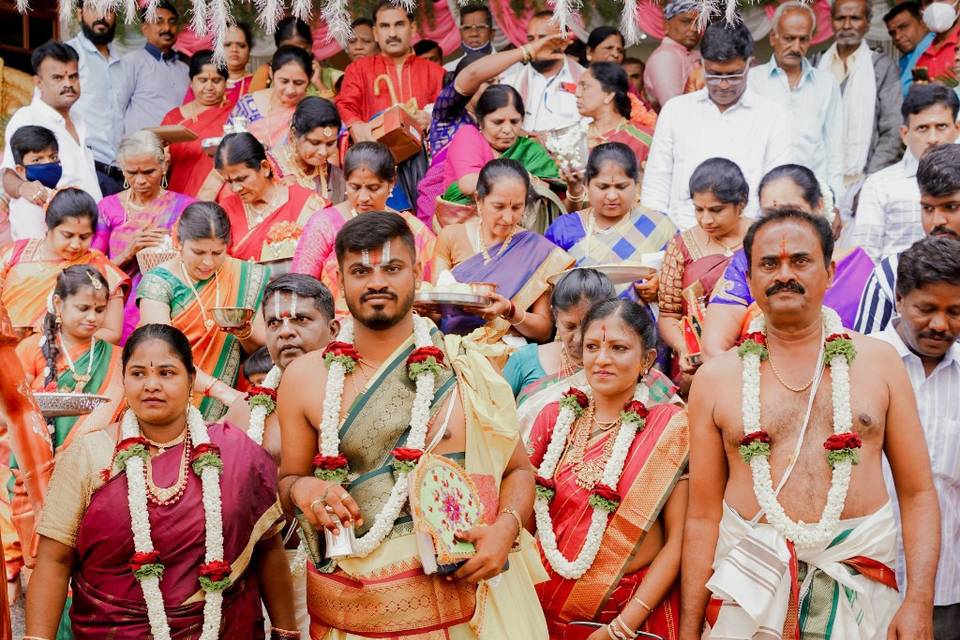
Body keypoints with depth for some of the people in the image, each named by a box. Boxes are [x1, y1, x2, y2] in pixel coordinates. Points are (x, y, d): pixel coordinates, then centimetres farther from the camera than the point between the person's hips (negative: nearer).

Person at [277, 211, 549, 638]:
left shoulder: (464, 367, -2)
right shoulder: (305, 377, -1)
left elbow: (518, 469, 6)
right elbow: (288, 481, 10)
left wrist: (506, 527, -12)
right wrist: (301, 489, -12)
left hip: (460, 599, 0)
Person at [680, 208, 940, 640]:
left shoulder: (878, 361, 3)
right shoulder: (714, 378, 1)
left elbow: (917, 494, 3)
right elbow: (703, 514, 2)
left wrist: (919, 603, -7)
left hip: (862, 587, 1)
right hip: (748, 592, 0)